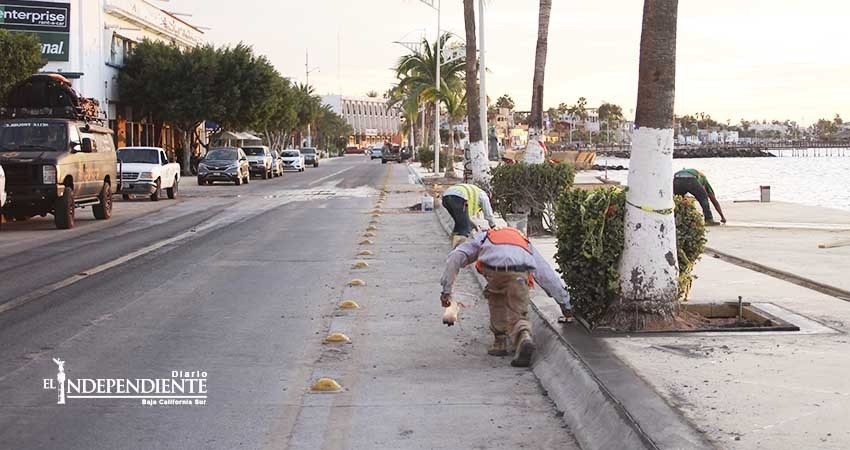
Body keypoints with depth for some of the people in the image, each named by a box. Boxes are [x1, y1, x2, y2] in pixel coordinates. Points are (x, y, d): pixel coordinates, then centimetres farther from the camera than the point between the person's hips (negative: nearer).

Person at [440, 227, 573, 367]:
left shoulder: (483, 237, 39)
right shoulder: (525, 242, 43)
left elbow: (455, 257, 22)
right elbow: (547, 274, 42)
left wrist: (446, 290, 20)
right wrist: (565, 303, 47)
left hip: (494, 271, -1)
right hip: (519, 275, 1)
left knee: (495, 297, 30)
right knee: (517, 316, 9)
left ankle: (500, 342, 28)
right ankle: (524, 338, -21)